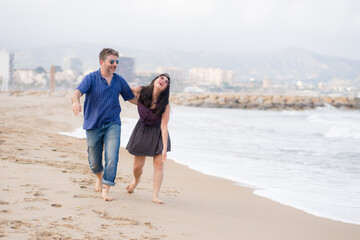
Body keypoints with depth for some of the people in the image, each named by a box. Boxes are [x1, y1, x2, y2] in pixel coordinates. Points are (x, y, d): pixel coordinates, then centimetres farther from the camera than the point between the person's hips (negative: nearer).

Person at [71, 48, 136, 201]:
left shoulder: (119, 81, 4)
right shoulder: (91, 78, -7)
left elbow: (132, 98, 17)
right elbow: (77, 92, -23)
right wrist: (75, 101, -46)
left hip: (112, 124, 1)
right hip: (93, 126, -1)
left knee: (112, 158, -17)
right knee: (94, 162, 8)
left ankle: (106, 190, -11)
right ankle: (100, 177, 42)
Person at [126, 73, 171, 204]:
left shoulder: (165, 105, -24)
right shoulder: (141, 92, -19)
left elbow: (164, 127, -24)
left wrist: (165, 148, -28)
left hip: (157, 133, -1)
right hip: (142, 130, 2)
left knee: (159, 164, -10)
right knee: (137, 166, 6)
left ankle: (155, 196, -5)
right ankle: (136, 180, 41)